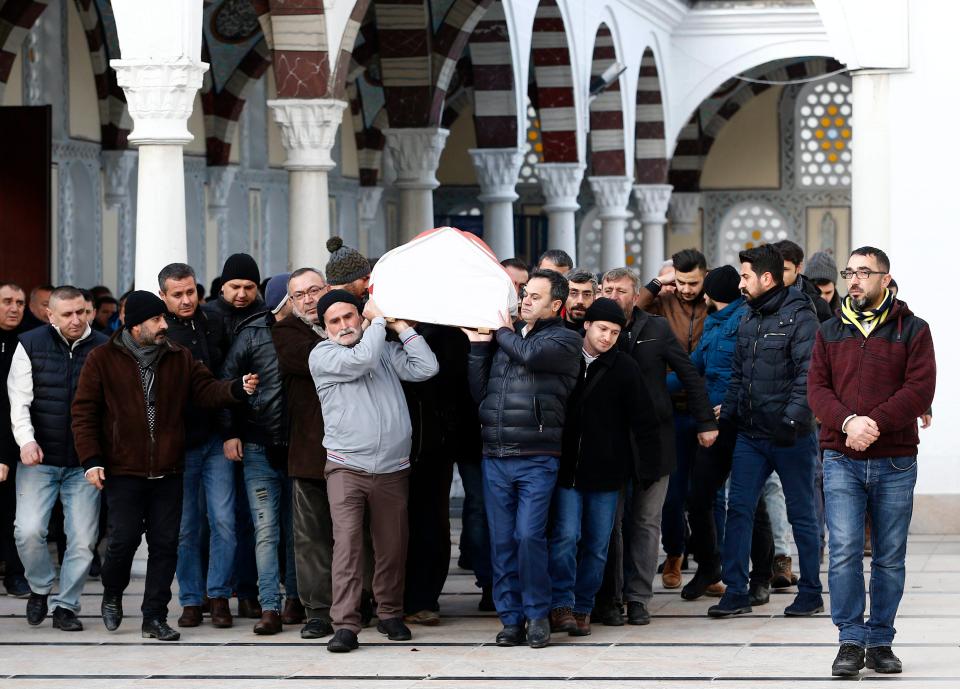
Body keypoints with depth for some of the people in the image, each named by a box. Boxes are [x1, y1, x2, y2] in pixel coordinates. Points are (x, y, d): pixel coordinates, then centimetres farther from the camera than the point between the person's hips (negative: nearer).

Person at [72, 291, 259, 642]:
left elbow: (205, 389, 4)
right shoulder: (103, 359, -2)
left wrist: (238, 389, -16)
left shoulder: (179, 358, 8)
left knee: (165, 543, 3)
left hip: (167, 471, 3)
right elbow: (84, 411, -1)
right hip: (124, 471, -3)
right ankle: (112, 596, 25)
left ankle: (154, 617, 11)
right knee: (124, 538, -4)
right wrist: (91, 460, -8)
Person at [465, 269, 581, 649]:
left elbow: (532, 355, -18)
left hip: (537, 458, -5)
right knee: (502, 541, 3)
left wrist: (505, 333, 1)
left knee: (529, 535, -12)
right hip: (495, 457, 5)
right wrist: (478, 347, 7)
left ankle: (538, 616, 0)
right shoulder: (503, 338, 17)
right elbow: (480, 392, 17)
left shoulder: (565, 340, 2)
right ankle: (511, 618, 10)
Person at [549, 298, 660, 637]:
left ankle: (582, 608, 15)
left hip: (606, 471, 0)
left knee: (597, 545, 5)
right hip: (567, 469, 0)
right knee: (566, 536, -11)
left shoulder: (624, 367, -2)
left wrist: (644, 459, -1)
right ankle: (561, 606, -6)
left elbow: (643, 418, 2)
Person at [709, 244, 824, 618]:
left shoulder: (799, 317, -10)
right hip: (749, 434, 7)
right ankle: (736, 592, 6)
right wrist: (726, 415, 10)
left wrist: (792, 418, -26)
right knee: (738, 508, 2)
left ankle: (811, 593, 13)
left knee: (801, 514, 4)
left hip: (790, 437, -7)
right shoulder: (748, 320, 14)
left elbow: (808, 375, -17)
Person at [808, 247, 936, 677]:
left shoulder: (912, 330, 3)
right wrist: (847, 422, -16)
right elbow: (817, 387, 3)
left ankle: (880, 642, 14)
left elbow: (920, 388, -7)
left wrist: (875, 422, -18)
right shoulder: (830, 332, 11)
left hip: (895, 463, -1)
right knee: (844, 551, -9)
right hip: (842, 460, 1)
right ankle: (851, 642, -4)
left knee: (890, 558, 5)